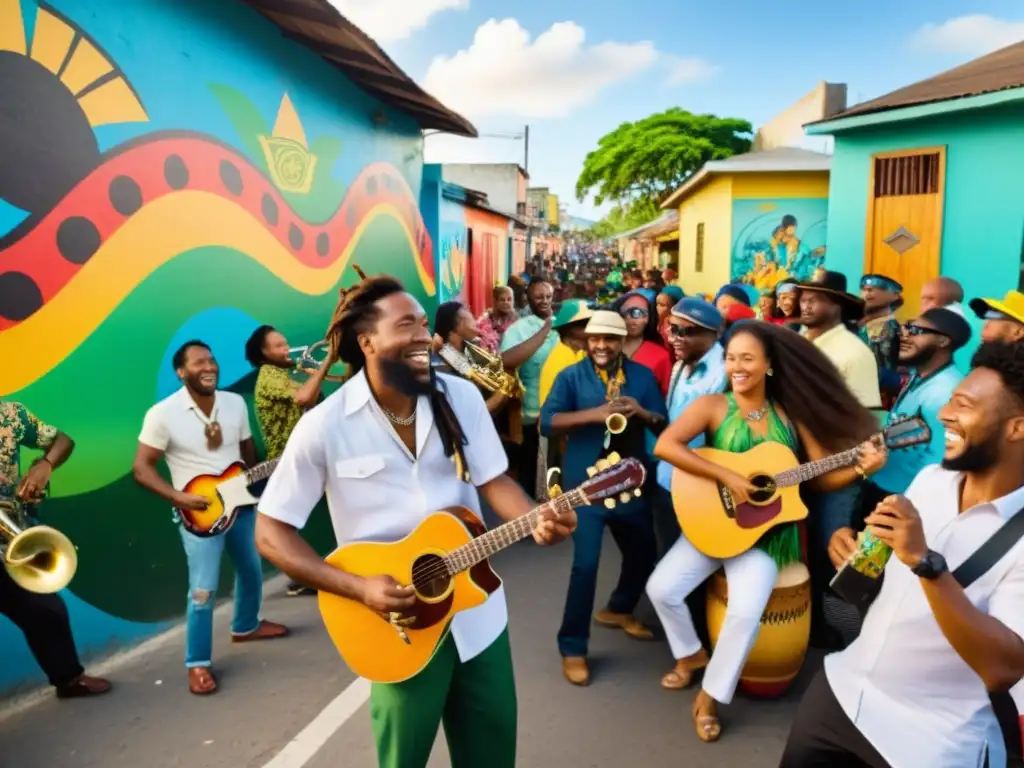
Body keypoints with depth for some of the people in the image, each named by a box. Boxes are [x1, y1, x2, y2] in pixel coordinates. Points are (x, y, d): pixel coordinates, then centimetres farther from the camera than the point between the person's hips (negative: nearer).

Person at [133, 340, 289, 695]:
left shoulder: (236, 403, -1)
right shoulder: (163, 414, -16)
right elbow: (141, 468, -12)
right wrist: (179, 498, -23)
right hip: (199, 512, -6)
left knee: (252, 569, 21)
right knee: (203, 590, -6)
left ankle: (246, 626, 46)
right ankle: (198, 664, 13)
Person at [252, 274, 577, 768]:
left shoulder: (461, 397, -5)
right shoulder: (325, 426, -15)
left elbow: (493, 481, -2)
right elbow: (271, 533, -11)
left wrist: (535, 520, -23)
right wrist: (359, 588, -19)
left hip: (477, 610, 4)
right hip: (401, 622, -3)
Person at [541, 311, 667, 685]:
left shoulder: (642, 375, 5)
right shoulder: (571, 376, -6)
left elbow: (664, 424, 2)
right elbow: (547, 422, -17)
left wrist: (642, 413, -19)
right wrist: (594, 414, -29)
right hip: (586, 482, -5)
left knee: (644, 555, 18)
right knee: (586, 562, -11)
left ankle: (617, 610, 46)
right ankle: (573, 648, 5)